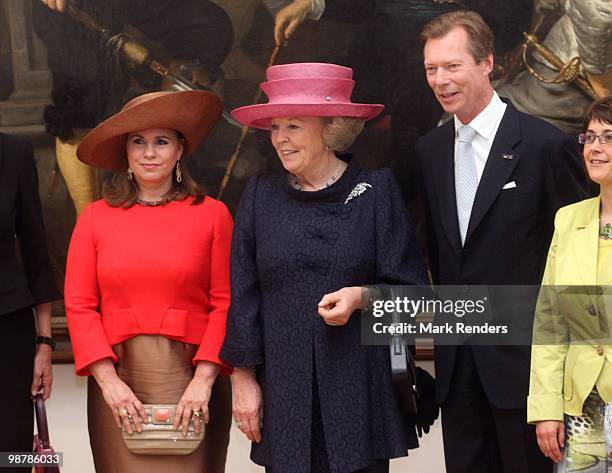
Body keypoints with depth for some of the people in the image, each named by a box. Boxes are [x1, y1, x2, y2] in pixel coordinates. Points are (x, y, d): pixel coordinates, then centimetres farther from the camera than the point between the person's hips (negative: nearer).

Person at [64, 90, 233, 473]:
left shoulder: (212, 214, 2)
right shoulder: (96, 218, 6)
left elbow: (225, 304, -1)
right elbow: (79, 306, 3)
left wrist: (203, 380, -10)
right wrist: (108, 381, -7)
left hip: (189, 374, -1)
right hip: (118, 375, 1)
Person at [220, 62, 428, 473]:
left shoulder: (376, 190, 1)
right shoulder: (261, 195, 6)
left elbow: (411, 288, 2)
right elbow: (244, 296, 8)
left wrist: (361, 296, -17)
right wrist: (243, 378, 4)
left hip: (361, 387, -1)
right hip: (284, 390, 1)